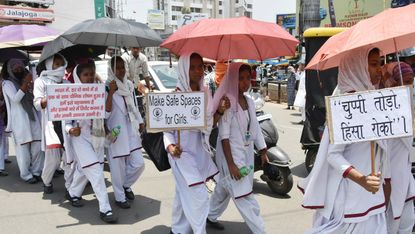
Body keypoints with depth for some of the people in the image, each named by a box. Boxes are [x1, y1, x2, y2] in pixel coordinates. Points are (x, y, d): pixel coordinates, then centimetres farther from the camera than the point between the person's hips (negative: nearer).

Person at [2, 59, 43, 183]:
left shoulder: (25, 81, 21)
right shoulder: (7, 83, 2)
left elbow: (35, 98, 21)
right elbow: (15, 99, -14)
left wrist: (31, 86, 4)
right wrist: (25, 84, -16)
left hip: (32, 117, 6)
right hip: (19, 119, -5)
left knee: (37, 147, 3)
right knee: (23, 148, -4)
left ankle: (36, 172, 13)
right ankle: (26, 175, 2)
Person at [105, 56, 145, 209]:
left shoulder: (129, 85, 8)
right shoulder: (107, 87, -11)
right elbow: (106, 113, -19)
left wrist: (140, 122, 19)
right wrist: (111, 92, -25)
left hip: (131, 130, 6)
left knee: (138, 163, 5)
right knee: (118, 166, 3)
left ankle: (126, 185, 31)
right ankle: (119, 197, 21)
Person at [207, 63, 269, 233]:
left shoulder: (250, 102, 5)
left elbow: (255, 128, 12)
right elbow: (224, 135, -20)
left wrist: (263, 152, 11)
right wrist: (231, 163, -22)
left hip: (246, 153, 8)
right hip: (231, 154, -8)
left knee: (224, 188, 22)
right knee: (245, 197, -4)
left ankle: (211, 216, 42)